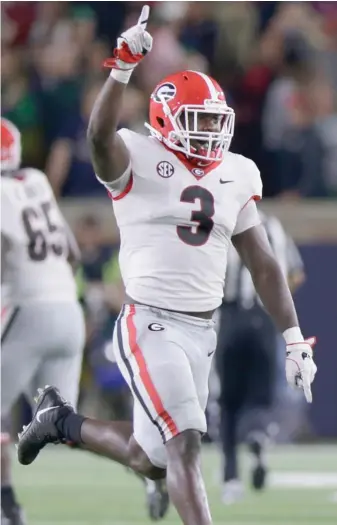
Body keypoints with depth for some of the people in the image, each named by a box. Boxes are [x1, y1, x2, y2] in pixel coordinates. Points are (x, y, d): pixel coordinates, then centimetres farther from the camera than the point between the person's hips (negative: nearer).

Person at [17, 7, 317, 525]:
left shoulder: (236, 176, 10)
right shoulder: (139, 162, -7)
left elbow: (263, 266, 15)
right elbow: (100, 136, -31)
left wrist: (295, 340, 11)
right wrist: (122, 68, -43)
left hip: (202, 331, 7)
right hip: (149, 326, -7)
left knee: (151, 458, 12)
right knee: (185, 443, -17)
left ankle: (62, 421, 36)